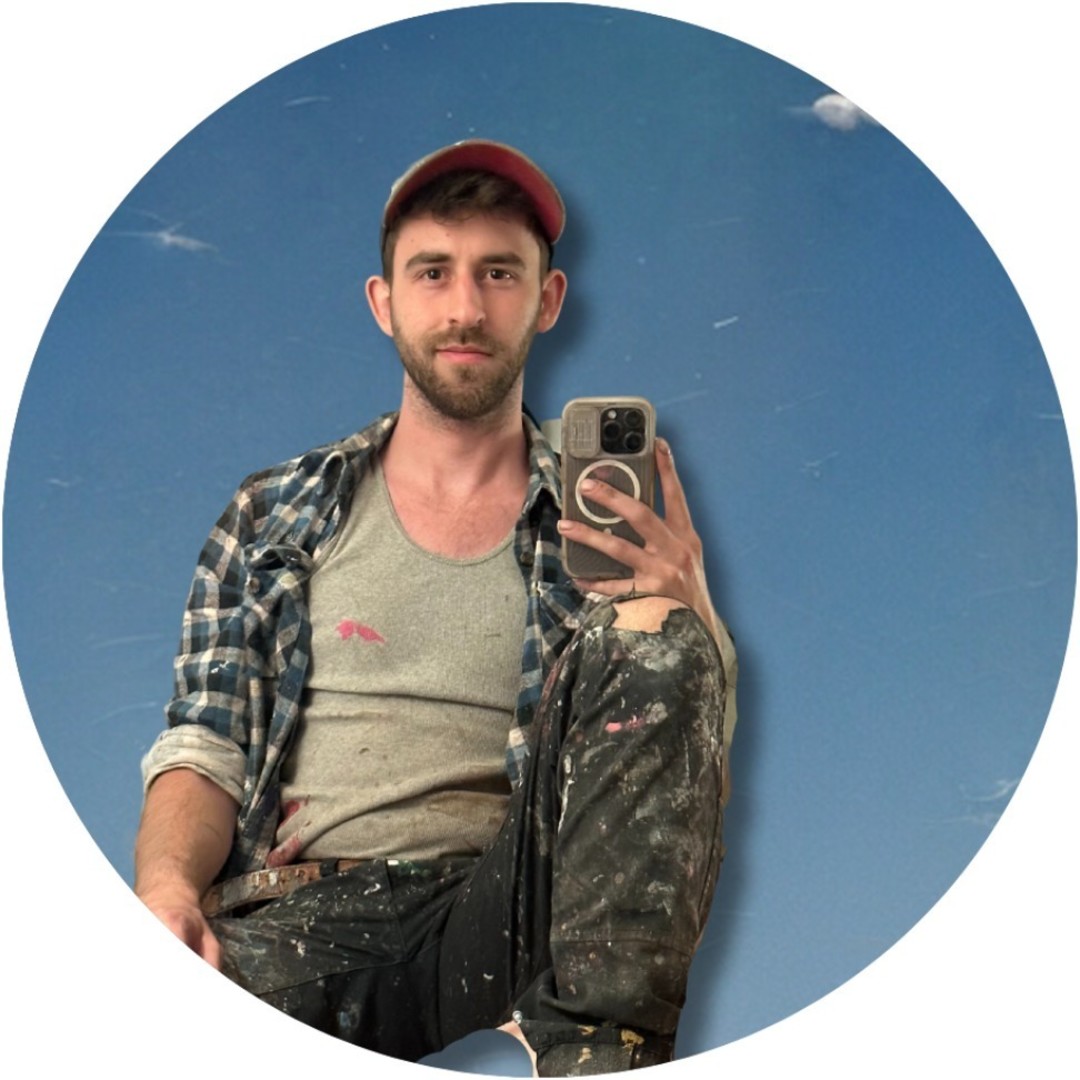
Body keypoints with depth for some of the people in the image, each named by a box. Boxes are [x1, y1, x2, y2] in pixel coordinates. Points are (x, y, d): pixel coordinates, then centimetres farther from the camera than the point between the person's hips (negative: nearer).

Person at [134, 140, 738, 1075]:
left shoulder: (606, 526, 16)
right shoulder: (274, 515, 19)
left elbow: (698, 770, 9)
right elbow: (206, 747, 13)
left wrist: (691, 622, -12)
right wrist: (167, 884, -10)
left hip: (501, 909, 1)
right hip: (294, 907, 0)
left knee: (651, 635, -24)